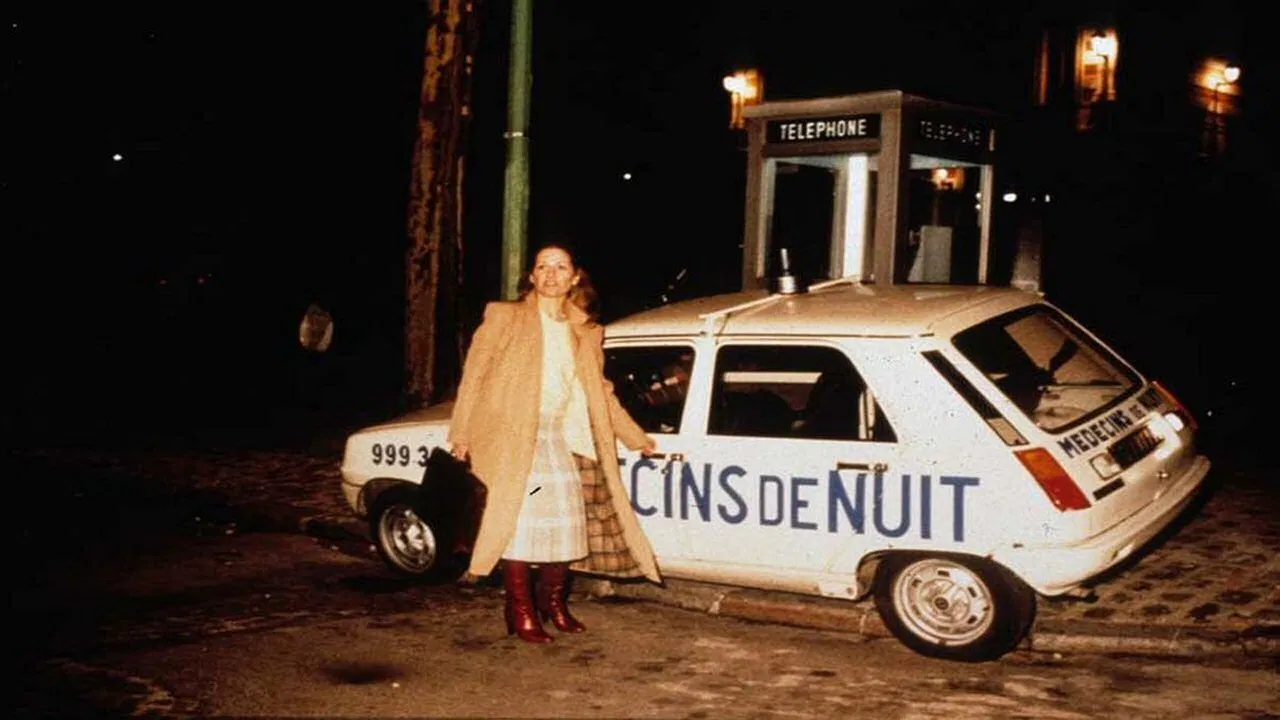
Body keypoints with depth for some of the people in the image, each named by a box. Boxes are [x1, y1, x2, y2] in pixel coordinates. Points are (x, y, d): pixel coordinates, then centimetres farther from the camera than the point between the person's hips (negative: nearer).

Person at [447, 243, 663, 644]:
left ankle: (553, 603, 21)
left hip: (562, 438, 4)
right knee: (520, 520, -8)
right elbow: (474, 375, 0)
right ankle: (521, 613, 3)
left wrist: (636, 438, 21)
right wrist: (462, 434, -7)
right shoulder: (505, 317, 5)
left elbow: (601, 394, 22)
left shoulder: (586, 332, 16)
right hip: (512, 435, -4)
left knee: (566, 522, 2)